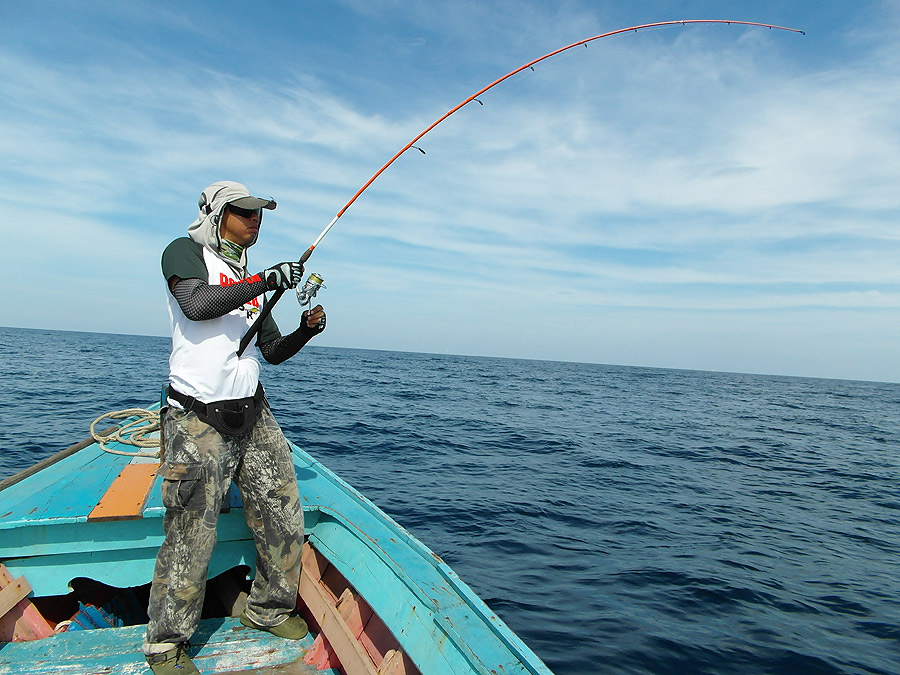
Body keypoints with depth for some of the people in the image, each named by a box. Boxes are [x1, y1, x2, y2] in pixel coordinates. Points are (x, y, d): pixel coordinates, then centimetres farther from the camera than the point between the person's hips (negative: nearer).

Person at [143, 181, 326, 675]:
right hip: (197, 421, -6)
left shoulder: (250, 281, 18)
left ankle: (269, 611, 30)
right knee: (190, 537, -1)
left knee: (284, 518, 8)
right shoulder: (184, 252, 0)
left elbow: (273, 352, 20)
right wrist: (266, 281, -20)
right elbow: (197, 304, -22)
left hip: (252, 414, 7)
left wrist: (306, 330, 2)